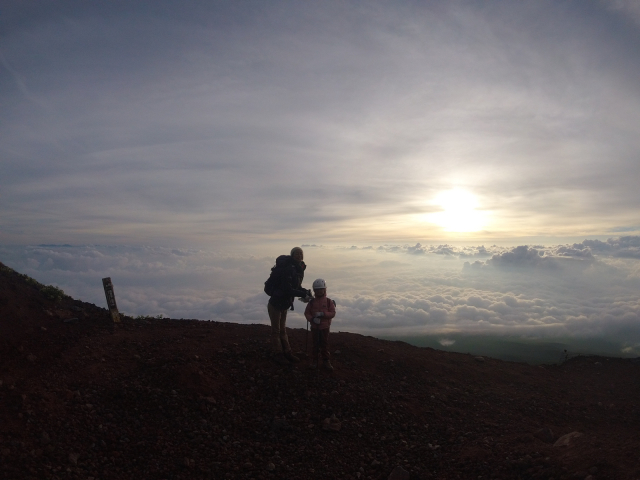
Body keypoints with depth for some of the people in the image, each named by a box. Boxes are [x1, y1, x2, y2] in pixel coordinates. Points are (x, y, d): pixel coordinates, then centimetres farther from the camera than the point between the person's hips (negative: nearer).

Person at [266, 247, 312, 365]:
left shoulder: (299, 269, 1)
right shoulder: (288, 269, -27)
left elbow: (296, 286, 8)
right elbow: (287, 290, -31)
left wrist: (306, 292, -9)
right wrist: (304, 294, -26)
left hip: (284, 305, 9)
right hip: (276, 304, -9)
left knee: (283, 330, 20)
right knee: (276, 331, 7)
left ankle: (286, 352, 29)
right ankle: (278, 354, 18)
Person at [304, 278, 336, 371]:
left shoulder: (329, 301, -6)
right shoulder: (312, 302, -2)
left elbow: (333, 313, -10)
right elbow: (307, 313, -2)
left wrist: (323, 314, -24)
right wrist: (312, 319, -20)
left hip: (325, 327, -1)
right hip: (314, 327, 1)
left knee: (325, 344, 7)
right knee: (315, 344, 10)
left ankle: (326, 361, 17)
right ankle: (315, 361, 20)